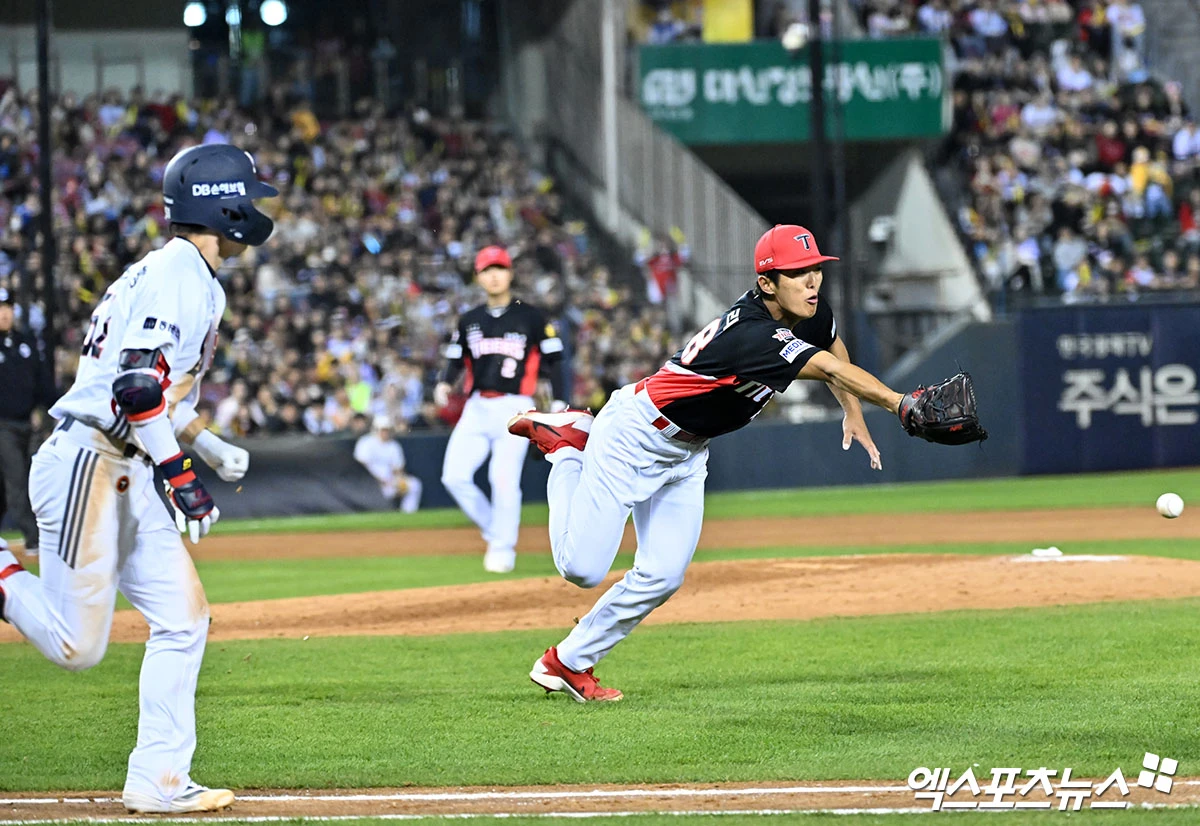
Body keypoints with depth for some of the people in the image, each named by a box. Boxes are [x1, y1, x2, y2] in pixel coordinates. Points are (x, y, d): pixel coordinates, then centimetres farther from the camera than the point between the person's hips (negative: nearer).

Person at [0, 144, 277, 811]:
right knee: (78, 646, -9)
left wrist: (211, 448, 26)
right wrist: (182, 476, -24)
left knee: (184, 618, 4)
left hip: (128, 476, 10)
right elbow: (135, 386, -25)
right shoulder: (182, 278, -14)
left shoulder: (172, 273, 17)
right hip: (86, 466, -10)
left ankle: (159, 779, 5)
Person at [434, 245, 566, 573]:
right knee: (454, 475, -7)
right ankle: (494, 530, 11)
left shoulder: (530, 317, 3)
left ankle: (503, 549, -3)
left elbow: (551, 361, 4)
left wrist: (559, 402, -5)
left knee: (504, 478, -14)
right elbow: (456, 359, 16)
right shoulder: (469, 321, 14)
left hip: (514, 408, -4)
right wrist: (445, 383, -5)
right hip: (477, 408, 4)